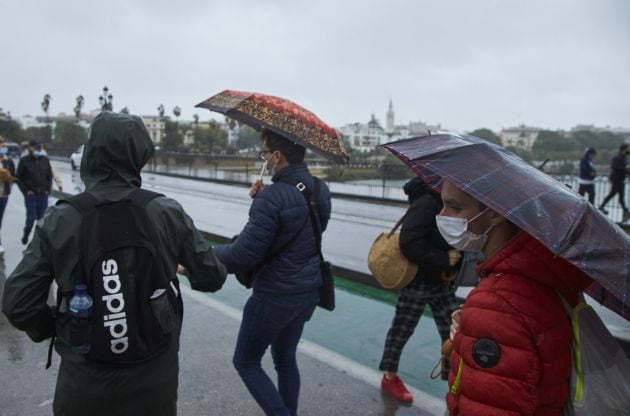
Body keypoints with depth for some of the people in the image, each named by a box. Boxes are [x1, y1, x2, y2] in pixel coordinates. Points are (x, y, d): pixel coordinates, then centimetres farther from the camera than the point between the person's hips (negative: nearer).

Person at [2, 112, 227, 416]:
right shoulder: (167, 213, -15)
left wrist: (54, 329, 8)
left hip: (84, 383, 0)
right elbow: (212, 278, -9)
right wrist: (187, 265, 13)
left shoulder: (59, 220, -13)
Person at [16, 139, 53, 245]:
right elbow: (19, 178, 1)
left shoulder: (45, 160, 7)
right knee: (31, 218, -3)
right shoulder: (24, 160, -3)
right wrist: (26, 191, -6)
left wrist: (48, 189, 5)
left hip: (43, 195, 3)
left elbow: (49, 176, 15)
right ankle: (25, 235, 22)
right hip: (31, 195, -3)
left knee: (42, 219, 6)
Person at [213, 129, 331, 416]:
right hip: (309, 292, 8)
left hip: (274, 296, -8)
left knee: (246, 362, 14)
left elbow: (242, 256, -25)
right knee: (285, 359, 25)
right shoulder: (321, 190, 1)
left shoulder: (273, 197, -24)